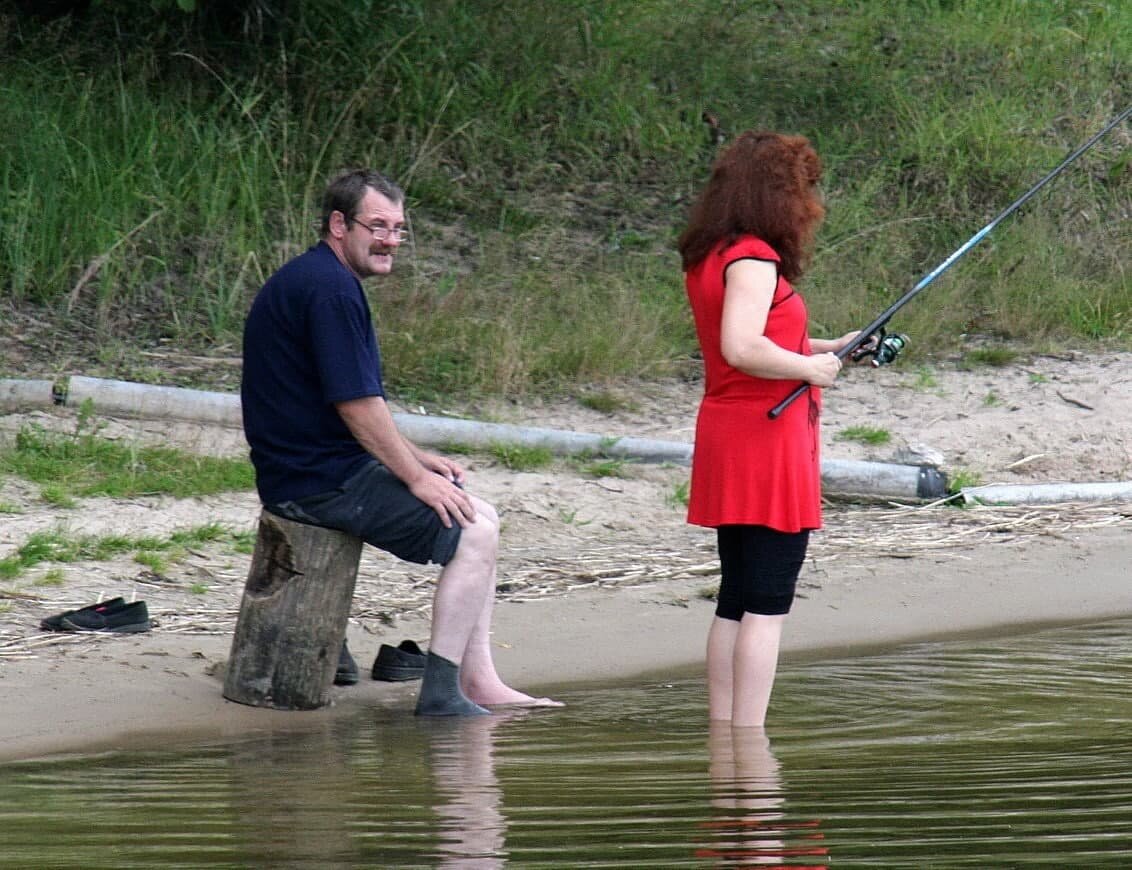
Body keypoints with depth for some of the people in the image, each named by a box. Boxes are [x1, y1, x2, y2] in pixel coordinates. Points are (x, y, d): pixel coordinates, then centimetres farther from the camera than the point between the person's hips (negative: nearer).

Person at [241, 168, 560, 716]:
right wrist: (416, 476, -12)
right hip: (322, 481, -11)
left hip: (300, 472, 11)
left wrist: (416, 460, 17)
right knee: (474, 529, -10)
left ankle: (479, 680, 12)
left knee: (478, 516, 16)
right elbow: (356, 405, -21)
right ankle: (441, 691, -11)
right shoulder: (330, 289, -18)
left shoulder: (304, 279, 17)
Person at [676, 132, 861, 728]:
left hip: (725, 433, 9)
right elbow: (742, 349, -29)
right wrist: (810, 367, -15)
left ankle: (722, 728, 13)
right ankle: (749, 737, -9)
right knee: (766, 605, -7)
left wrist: (827, 348, 16)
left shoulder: (707, 257, 13)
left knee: (735, 601, 12)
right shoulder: (754, 259, -16)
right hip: (768, 439, -9)